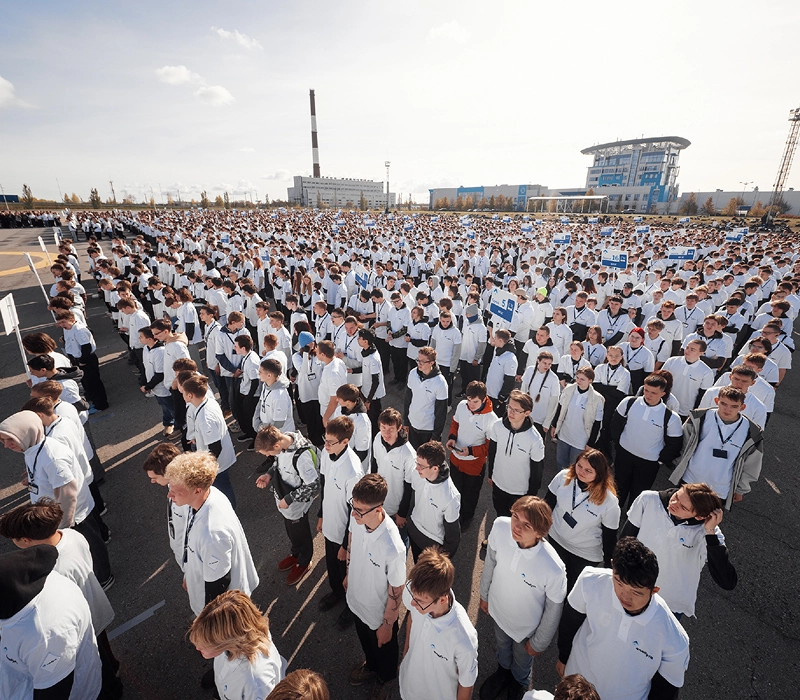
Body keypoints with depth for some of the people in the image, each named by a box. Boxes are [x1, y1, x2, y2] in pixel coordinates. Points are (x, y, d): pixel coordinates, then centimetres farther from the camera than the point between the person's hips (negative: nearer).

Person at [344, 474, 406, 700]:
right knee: (364, 640, 35)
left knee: (384, 648, 29)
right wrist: (348, 573, 12)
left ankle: (385, 678, 62)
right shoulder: (357, 519, -27)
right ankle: (371, 666, 67)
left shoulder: (393, 548, -44)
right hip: (357, 599, 5)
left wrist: (387, 624, -10)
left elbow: (395, 592, -26)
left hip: (379, 612, -5)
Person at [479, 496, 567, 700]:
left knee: (521, 659, 32)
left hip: (526, 626, -2)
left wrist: (539, 643, -3)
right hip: (497, 608, 3)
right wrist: (485, 594, 4)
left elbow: (553, 609, -19)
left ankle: (519, 684, 67)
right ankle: (503, 670, 69)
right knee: (502, 645, 35)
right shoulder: (499, 527, -34)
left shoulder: (554, 569, -41)